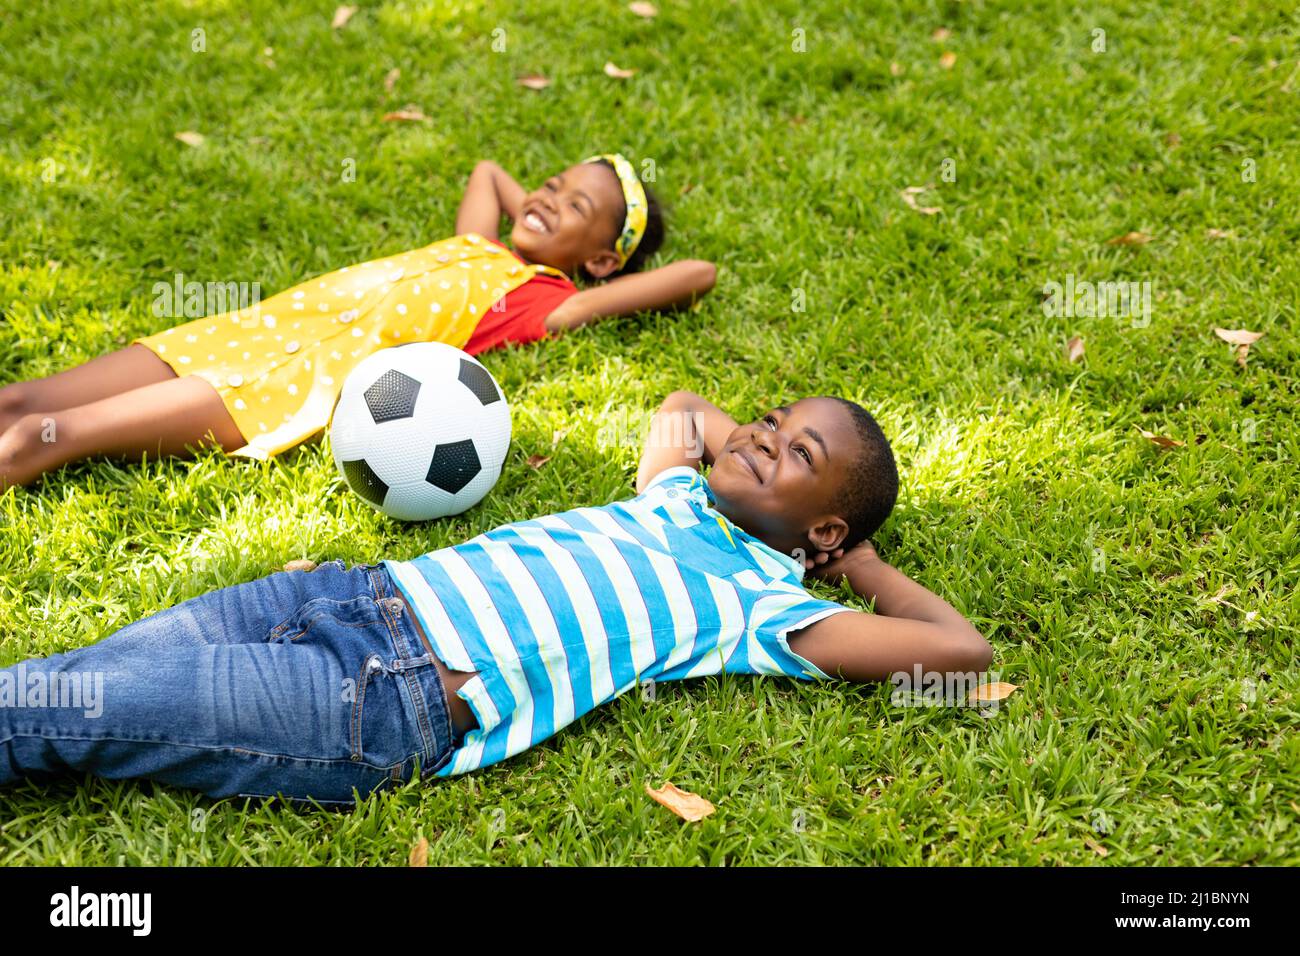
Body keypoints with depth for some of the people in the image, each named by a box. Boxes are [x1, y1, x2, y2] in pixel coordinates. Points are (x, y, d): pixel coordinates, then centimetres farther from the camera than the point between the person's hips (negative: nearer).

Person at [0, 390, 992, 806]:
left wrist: (864, 563, 6)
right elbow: (682, 406, 43)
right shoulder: (678, 501, 21)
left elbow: (964, 649, -8)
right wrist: (747, 444, 25)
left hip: (390, 707, -7)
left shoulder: (765, 608, 1)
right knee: (90, 671, -6)